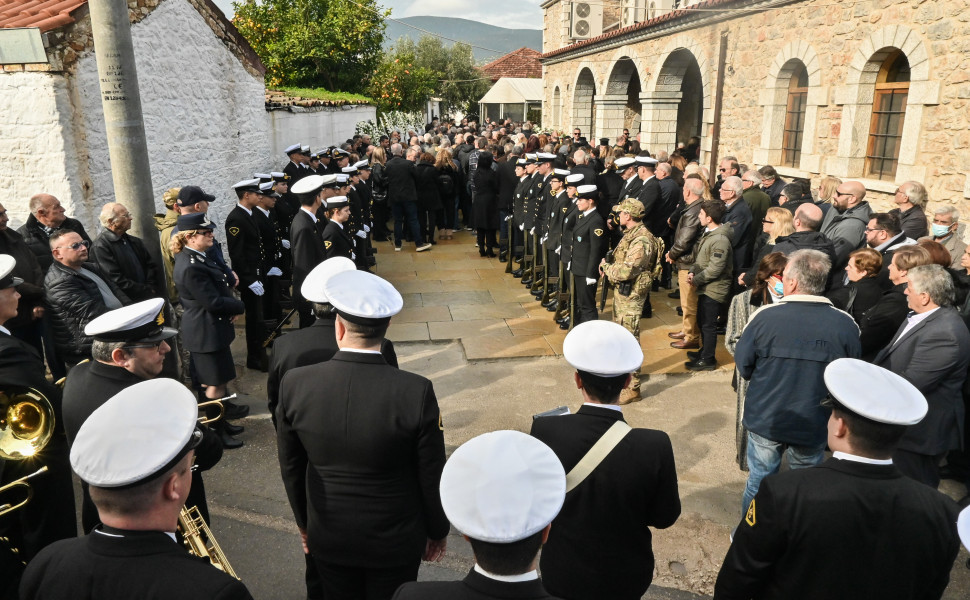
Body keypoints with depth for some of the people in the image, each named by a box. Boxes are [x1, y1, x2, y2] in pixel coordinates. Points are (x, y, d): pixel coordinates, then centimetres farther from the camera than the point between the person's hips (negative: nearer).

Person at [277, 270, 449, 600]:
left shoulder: (295, 384, -18)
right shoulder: (416, 392, -26)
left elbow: (290, 468, -4)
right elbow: (432, 476, -15)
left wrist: (303, 522, 13)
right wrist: (438, 532, 4)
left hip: (328, 536, 2)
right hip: (394, 541, -2)